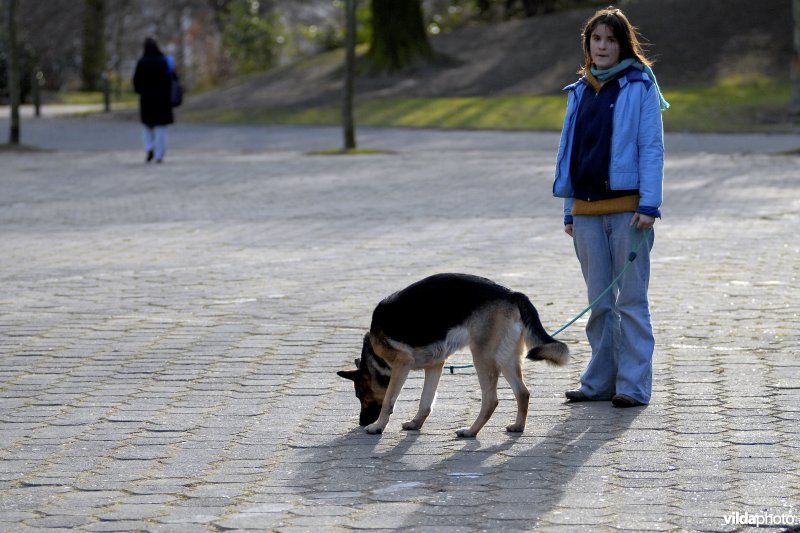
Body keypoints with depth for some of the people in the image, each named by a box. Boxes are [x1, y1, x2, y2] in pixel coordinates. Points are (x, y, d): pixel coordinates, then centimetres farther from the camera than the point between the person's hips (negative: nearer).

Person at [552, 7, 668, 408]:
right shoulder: (580, 92, 14)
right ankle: (600, 381, 16)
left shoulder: (640, 87, -2)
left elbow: (652, 148, -6)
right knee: (599, 301, 10)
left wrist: (648, 205, -14)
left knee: (631, 299, -2)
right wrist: (569, 210, 13)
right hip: (587, 209, 5)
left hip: (627, 207, -5)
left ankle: (633, 385, 1)